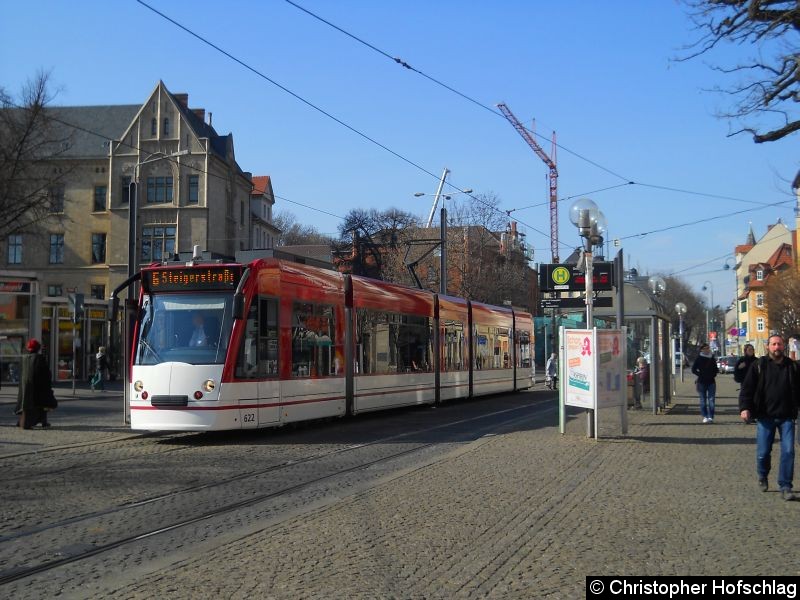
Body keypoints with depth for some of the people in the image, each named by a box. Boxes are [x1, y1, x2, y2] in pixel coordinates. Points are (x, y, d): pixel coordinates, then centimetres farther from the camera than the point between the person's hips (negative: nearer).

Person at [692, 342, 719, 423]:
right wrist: (700, 375, -8)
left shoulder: (712, 358, 9)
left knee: (711, 400, -3)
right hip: (702, 382, -2)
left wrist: (714, 375, 4)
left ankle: (710, 417, -2)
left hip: (711, 381, 2)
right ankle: (705, 416, 9)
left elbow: (715, 369, 20)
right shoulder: (699, 358, -1)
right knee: (703, 400, 3)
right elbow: (693, 370, 1)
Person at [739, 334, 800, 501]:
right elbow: (747, 388, -2)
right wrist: (745, 407, -13)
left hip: (786, 417, 1)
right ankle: (762, 477, 31)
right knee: (763, 452, 3)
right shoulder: (759, 366, 0)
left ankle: (785, 487, 2)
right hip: (765, 417, -1)